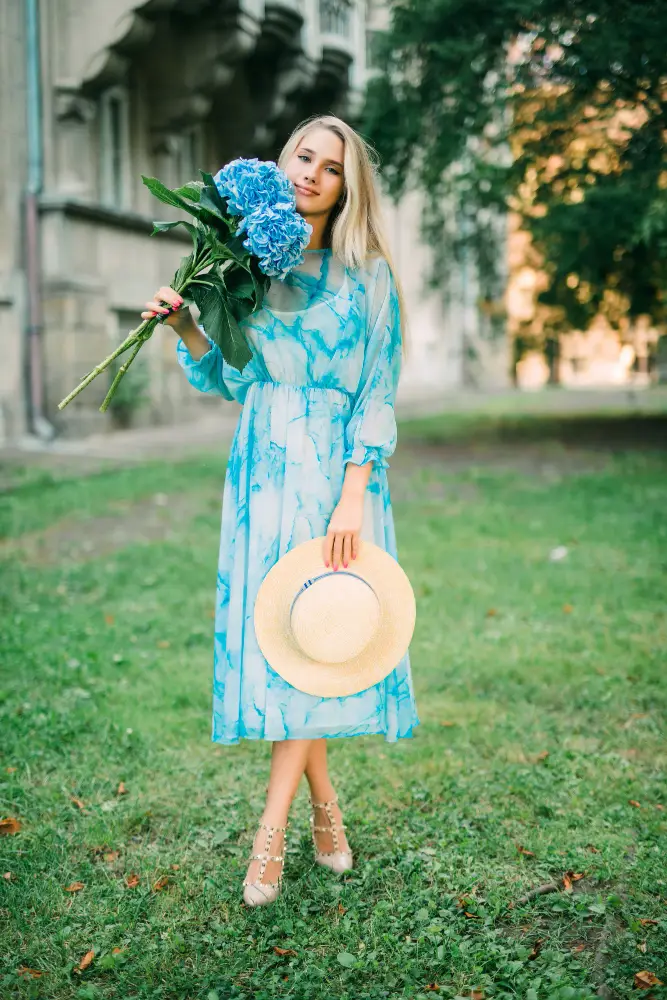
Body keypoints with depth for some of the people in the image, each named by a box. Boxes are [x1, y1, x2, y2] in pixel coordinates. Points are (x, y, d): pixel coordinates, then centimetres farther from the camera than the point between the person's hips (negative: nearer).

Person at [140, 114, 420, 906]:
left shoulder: (367, 276, -1)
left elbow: (375, 396, -5)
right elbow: (231, 380, 12)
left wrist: (353, 496, -14)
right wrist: (185, 326, -5)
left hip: (334, 471, -3)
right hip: (262, 469, 4)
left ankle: (273, 827, 2)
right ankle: (324, 800, 20)